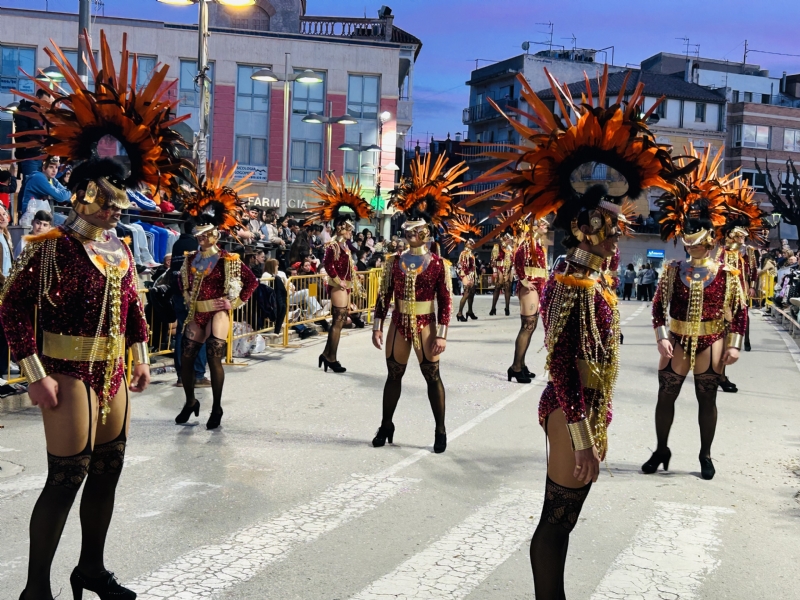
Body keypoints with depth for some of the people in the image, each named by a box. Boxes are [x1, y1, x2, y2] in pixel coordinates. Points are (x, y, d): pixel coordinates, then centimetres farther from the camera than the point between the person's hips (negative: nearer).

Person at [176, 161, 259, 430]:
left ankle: (216, 408, 4)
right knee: (186, 357, 6)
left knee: (214, 359, -8)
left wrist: (237, 302, -8)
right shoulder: (190, 259, 7)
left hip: (217, 314, -5)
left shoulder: (228, 260, -9)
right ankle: (190, 402, 26)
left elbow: (252, 281, -8)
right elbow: (182, 281, 26)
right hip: (195, 314, 6)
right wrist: (187, 298, 14)